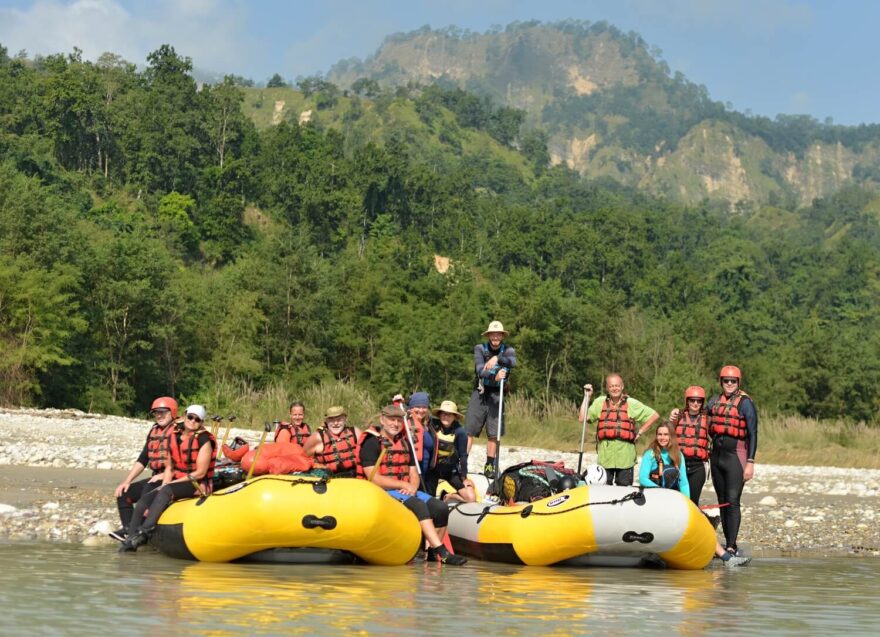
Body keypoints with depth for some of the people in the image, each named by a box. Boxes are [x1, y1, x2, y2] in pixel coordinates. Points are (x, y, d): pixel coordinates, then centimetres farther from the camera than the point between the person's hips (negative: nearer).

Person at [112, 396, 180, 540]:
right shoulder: (153, 431, 16)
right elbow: (142, 460, 18)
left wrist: (164, 475, -21)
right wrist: (127, 481, 8)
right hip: (156, 478, 9)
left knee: (148, 490, -33)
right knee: (124, 493, 0)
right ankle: (128, 528, -8)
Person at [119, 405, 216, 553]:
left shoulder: (204, 440, -9)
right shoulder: (173, 437, 10)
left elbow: (200, 473, -13)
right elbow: (169, 468, 15)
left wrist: (169, 485, -13)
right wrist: (164, 484, -6)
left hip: (197, 485, -7)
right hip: (176, 483, 7)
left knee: (167, 491, -34)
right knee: (143, 502, -13)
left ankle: (144, 532, -39)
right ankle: (130, 541, -14)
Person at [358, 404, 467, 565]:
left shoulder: (405, 443, 19)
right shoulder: (371, 443, -4)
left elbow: (414, 474, 15)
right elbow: (374, 479, -14)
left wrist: (413, 487, -9)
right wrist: (404, 485, -17)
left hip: (406, 492, 7)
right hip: (381, 493, -7)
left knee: (441, 508, -14)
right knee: (417, 505, -33)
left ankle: (432, 552, -6)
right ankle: (442, 552, -40)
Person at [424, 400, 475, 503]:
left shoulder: (460, 432, -12)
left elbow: (463, 456, -6)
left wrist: (464, 477, -5)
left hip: (452, 471, -1)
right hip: (434, 470, 1)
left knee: (471, 498, -13)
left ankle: (448, 497, 13)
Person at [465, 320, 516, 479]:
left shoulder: (507, 350, 5)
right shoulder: (480, 349, 0)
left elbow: (513, 362, -18)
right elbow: (480, 370, -15)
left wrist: (497, 358, -34)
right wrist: (494, 376, -34)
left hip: (497, 394, 1)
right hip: (480, 392, -1)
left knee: (494, 434, 1)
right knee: (469, 431, -7)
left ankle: (490, 466, 10)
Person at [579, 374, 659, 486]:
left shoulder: (632, 404, 5)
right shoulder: (600, 402, 11)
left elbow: (654, 416, 8)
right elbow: (582, 418, 6)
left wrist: (640, 432, 2)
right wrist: (586, 396, 5)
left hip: (625, 454, -2)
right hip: (605, 454, 2)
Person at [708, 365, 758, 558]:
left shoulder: (745, 403, -5)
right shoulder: (714, 401, 11)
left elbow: (752, 434, -7)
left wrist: (750, 462, -12)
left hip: (735, 457, -6)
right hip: (716, 456, 6)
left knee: (732, 502, -12)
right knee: (722, 502, 9)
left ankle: (732, 547, -15)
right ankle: (728, 544, 14)